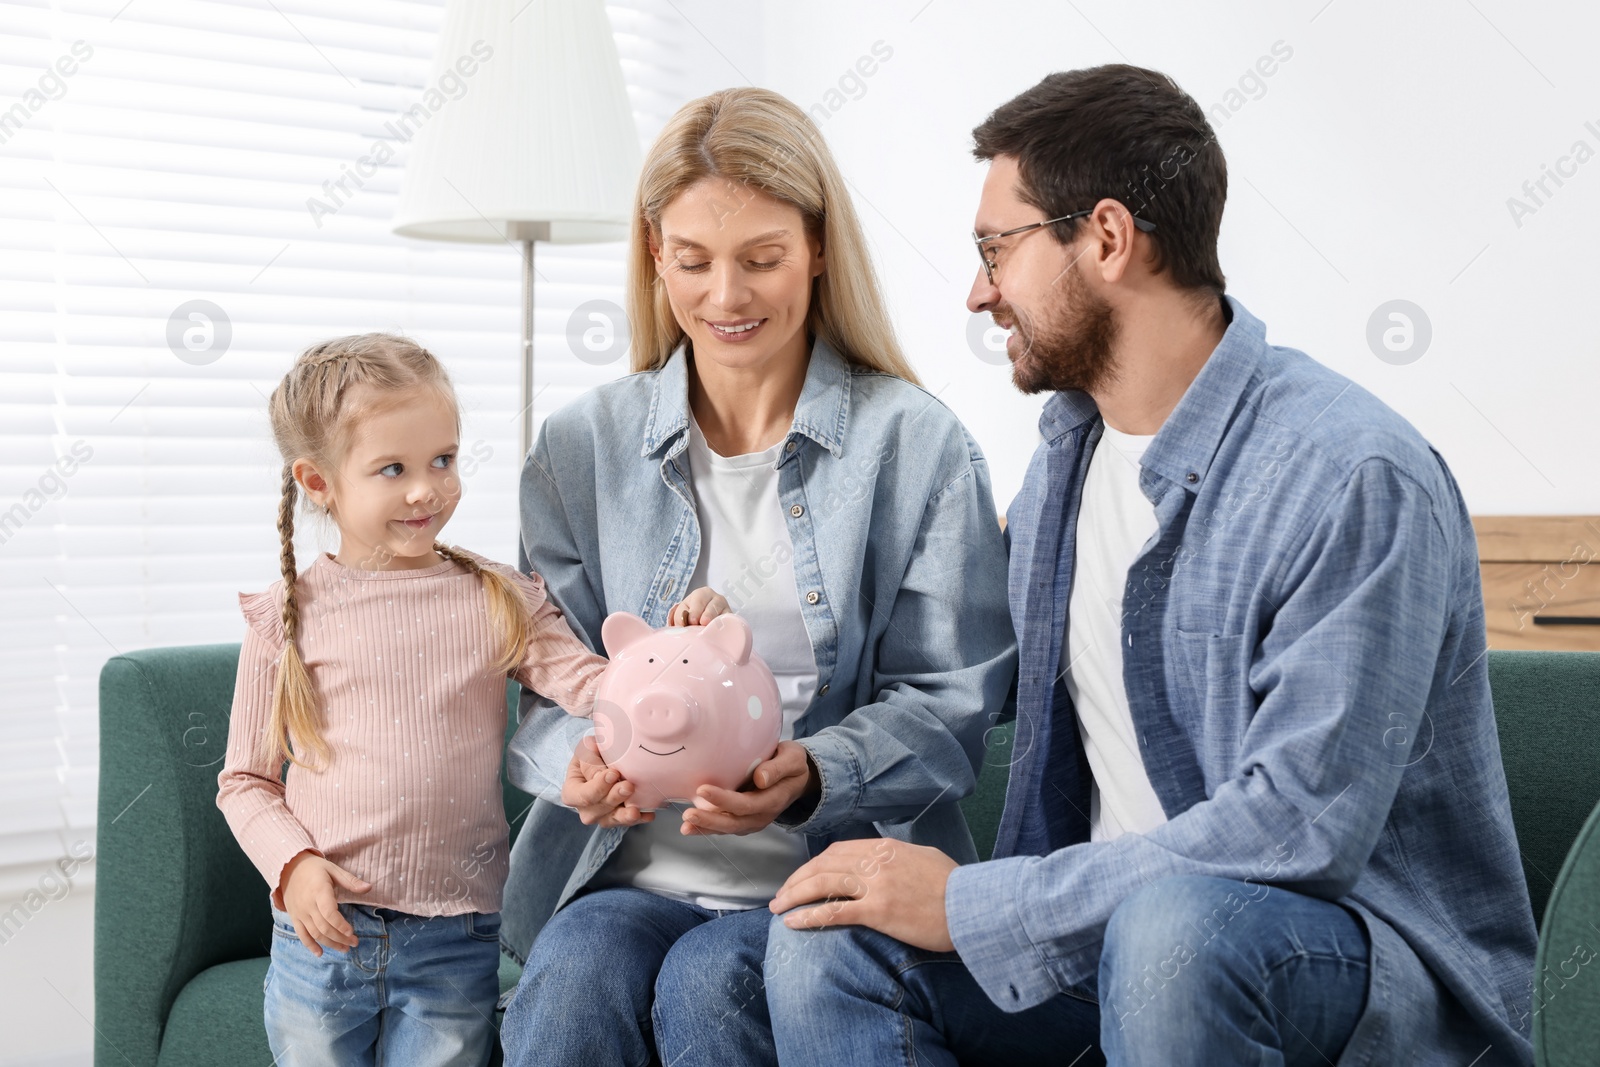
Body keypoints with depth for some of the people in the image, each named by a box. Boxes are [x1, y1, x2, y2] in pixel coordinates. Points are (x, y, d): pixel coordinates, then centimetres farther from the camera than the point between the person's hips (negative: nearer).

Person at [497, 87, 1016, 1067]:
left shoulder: (916, 444, 1)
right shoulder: (581, 447, 8)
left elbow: (949, 701, -2)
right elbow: (541, 683, 7)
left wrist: (810, 776, -21)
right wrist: (577, 759, -17)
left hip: (832, 879, -1)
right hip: (626, 873, 2)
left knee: (707, 985, -30)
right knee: (571, 981, -30)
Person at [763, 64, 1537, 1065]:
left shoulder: (1355, 478, -20)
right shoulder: (1067, 440, 7)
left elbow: (1300, 828, -26)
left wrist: (972, 904, -21)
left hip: (1371, 956, -6)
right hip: (1108, 919, 6)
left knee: (1172, 923, -38)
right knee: (827, 945, -17)